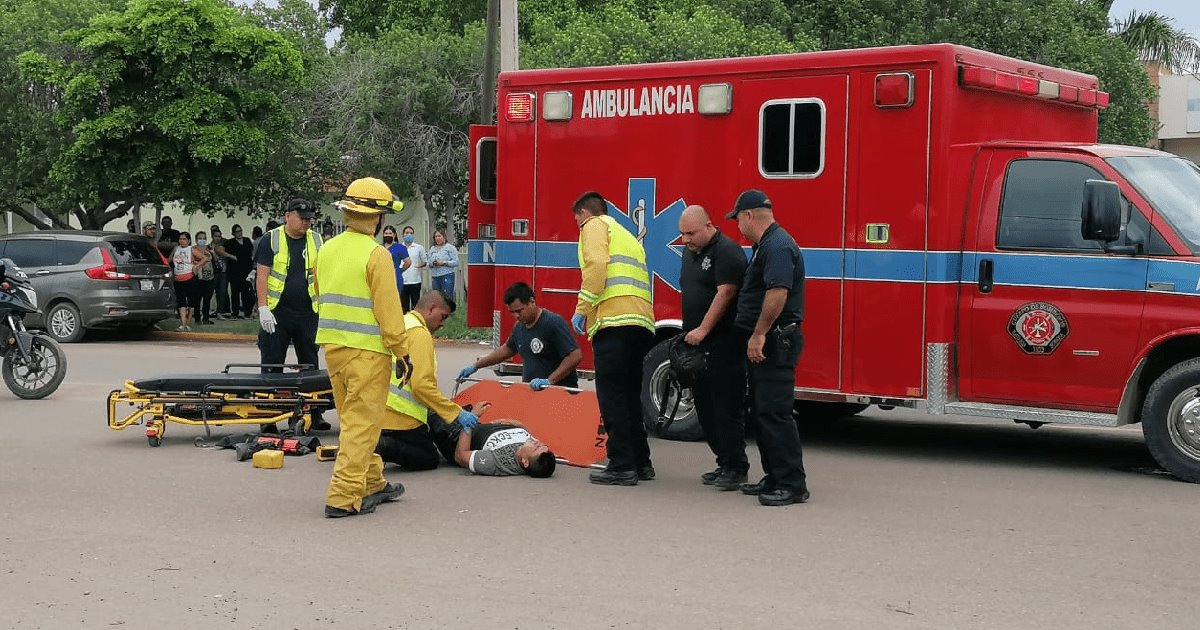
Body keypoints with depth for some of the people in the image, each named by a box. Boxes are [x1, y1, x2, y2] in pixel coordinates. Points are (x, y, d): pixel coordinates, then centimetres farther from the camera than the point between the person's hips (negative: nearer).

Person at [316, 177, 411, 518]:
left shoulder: (327, 250, 9)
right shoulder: (375, 255, -14)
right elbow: (388, 309, -15)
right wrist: (402, 352, -9)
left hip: (332, 346, 8)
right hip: (368, 350, -8)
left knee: (352, 419, 17)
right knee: (361, 423, -4)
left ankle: (372, 484, 29)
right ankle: (344, 497, -6)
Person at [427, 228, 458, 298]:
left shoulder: (450, 247, 0)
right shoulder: (432, 249, 17)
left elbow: (456, 262, -7)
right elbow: (429, 262, 18)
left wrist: (444, 263, -15)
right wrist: (432, 263, -4)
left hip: (447, 276, -5)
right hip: (435, 277, 5)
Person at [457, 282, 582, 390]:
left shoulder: (553, 323, -13)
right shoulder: (520, 327, 14)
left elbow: (575, 356, -17)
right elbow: (507, 350, 31)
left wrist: (549, 381, -21)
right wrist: (475, 366, 30)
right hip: (532, 392, 7)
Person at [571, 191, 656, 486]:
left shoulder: (595, 226, 7)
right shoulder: (628, 236, 33)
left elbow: (596, 265, -11)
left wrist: (582, 308, -9)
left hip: (614, 319, -8)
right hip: (642, 321, 8)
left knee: (611, 394, -7)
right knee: (630, 394, 15)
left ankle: (622, 466, -10)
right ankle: (641, 463, 17)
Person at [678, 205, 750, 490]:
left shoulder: (727, 251, -12)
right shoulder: (690, 253, 16)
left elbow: (725, 293, -20)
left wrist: (703, 329, -21)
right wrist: (689, 332, 16)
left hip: (723, 345, -9)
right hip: (697, 345, 9)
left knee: (726, 407, -7)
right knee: (705, 407, 10)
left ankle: (736, 468, -1)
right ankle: (724, 464, 18)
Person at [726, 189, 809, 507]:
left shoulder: (778, 246, -16)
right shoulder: (767, 245, 19)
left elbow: (778, 292, -27)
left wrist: (759, 335, -25)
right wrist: (757, 336, 24)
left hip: (775, 341, -11)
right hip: (765, 343, 11)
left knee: (774, 412, -12)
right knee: (763, 412, 14)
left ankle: (793, 485, -10)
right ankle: (775, 478, 20)